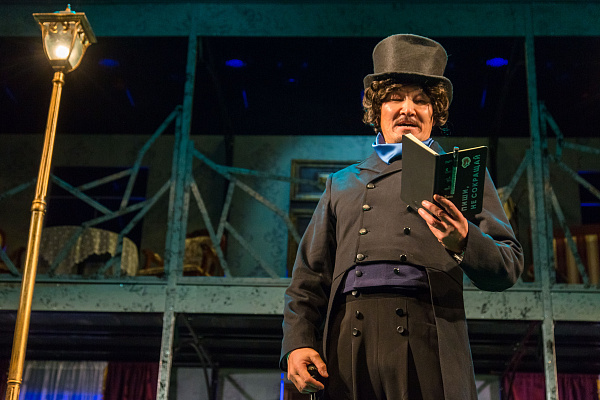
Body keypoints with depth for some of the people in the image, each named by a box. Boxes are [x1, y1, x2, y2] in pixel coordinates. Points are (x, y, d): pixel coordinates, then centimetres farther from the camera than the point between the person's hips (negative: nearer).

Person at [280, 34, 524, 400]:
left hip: (426, 344, -2)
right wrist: (297, 343, 4)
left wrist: (463, 242, -13)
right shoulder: (342, 184, 25)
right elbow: (309, 276, 20)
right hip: (348, 342, 2)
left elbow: (509, 269, 9)